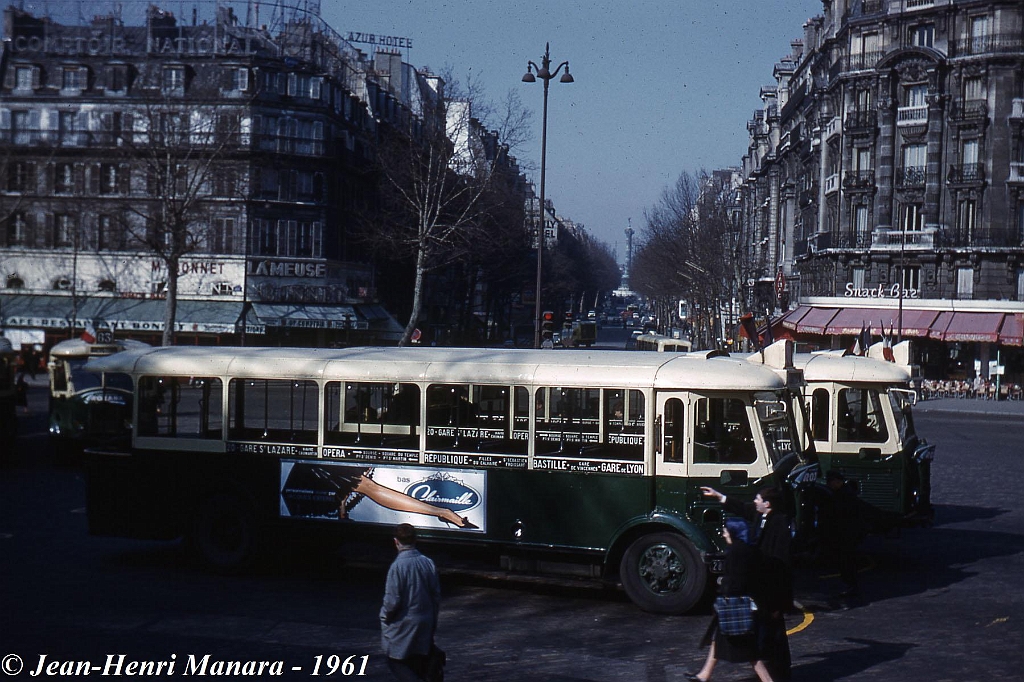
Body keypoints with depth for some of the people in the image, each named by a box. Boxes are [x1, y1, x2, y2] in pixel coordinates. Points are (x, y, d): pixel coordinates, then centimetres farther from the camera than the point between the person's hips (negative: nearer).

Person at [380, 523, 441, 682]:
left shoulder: (397, 566, -18)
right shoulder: (428, 563, -1)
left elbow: (392, 600, -18)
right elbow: (437, 595, 5)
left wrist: (385, 616, 2)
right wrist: (433, 621, 16)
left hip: (403, 626, -6)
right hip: (425, 625, 6)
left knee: (396, 662, 6)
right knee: (419, 665, 17)